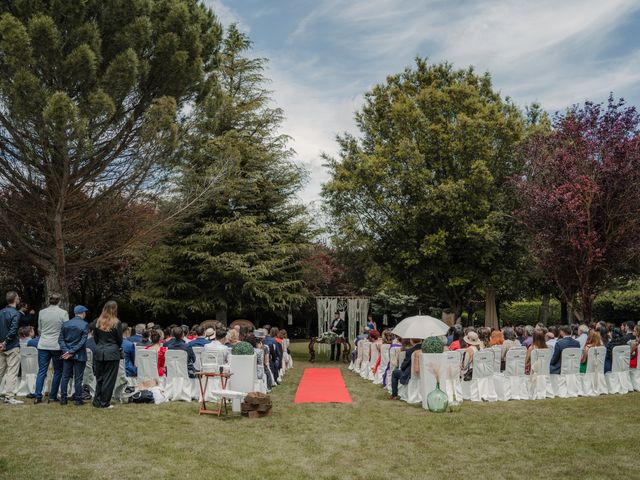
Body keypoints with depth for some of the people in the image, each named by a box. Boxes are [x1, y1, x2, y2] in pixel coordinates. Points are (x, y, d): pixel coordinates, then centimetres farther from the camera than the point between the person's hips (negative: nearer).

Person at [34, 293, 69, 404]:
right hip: (57, 345, -3)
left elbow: (39, 329, 14)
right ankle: (52, 397, 8)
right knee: (58, 372, 8)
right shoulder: (63, 313, -7)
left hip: (43, 345, 3)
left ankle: (38, 397, 3)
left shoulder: (41, 312, 4)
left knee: (41, 371, 7)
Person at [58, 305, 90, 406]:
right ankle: (78, 399, 8)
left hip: (66, 354, 4)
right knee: (78, 378, 3)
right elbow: (82, 341, -15)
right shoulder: (84, 325, -9)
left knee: (65, 377, 10)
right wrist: (72, 352, -12)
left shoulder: (66, 324, 4)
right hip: (79, 355, -4)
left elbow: (61, 339, 1)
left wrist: (66, 351, -6)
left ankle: (63, 398, 12)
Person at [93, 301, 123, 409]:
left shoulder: (98, 322, 1)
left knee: (99, 377, 14)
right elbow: (120, 340, -3)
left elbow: (95, 338, 8)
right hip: (112, 353, -4)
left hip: (99, 352, 4)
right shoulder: (116, 323, -10)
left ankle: (97, 401, 17)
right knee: (109, 379, 3)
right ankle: (105, 403, 6)